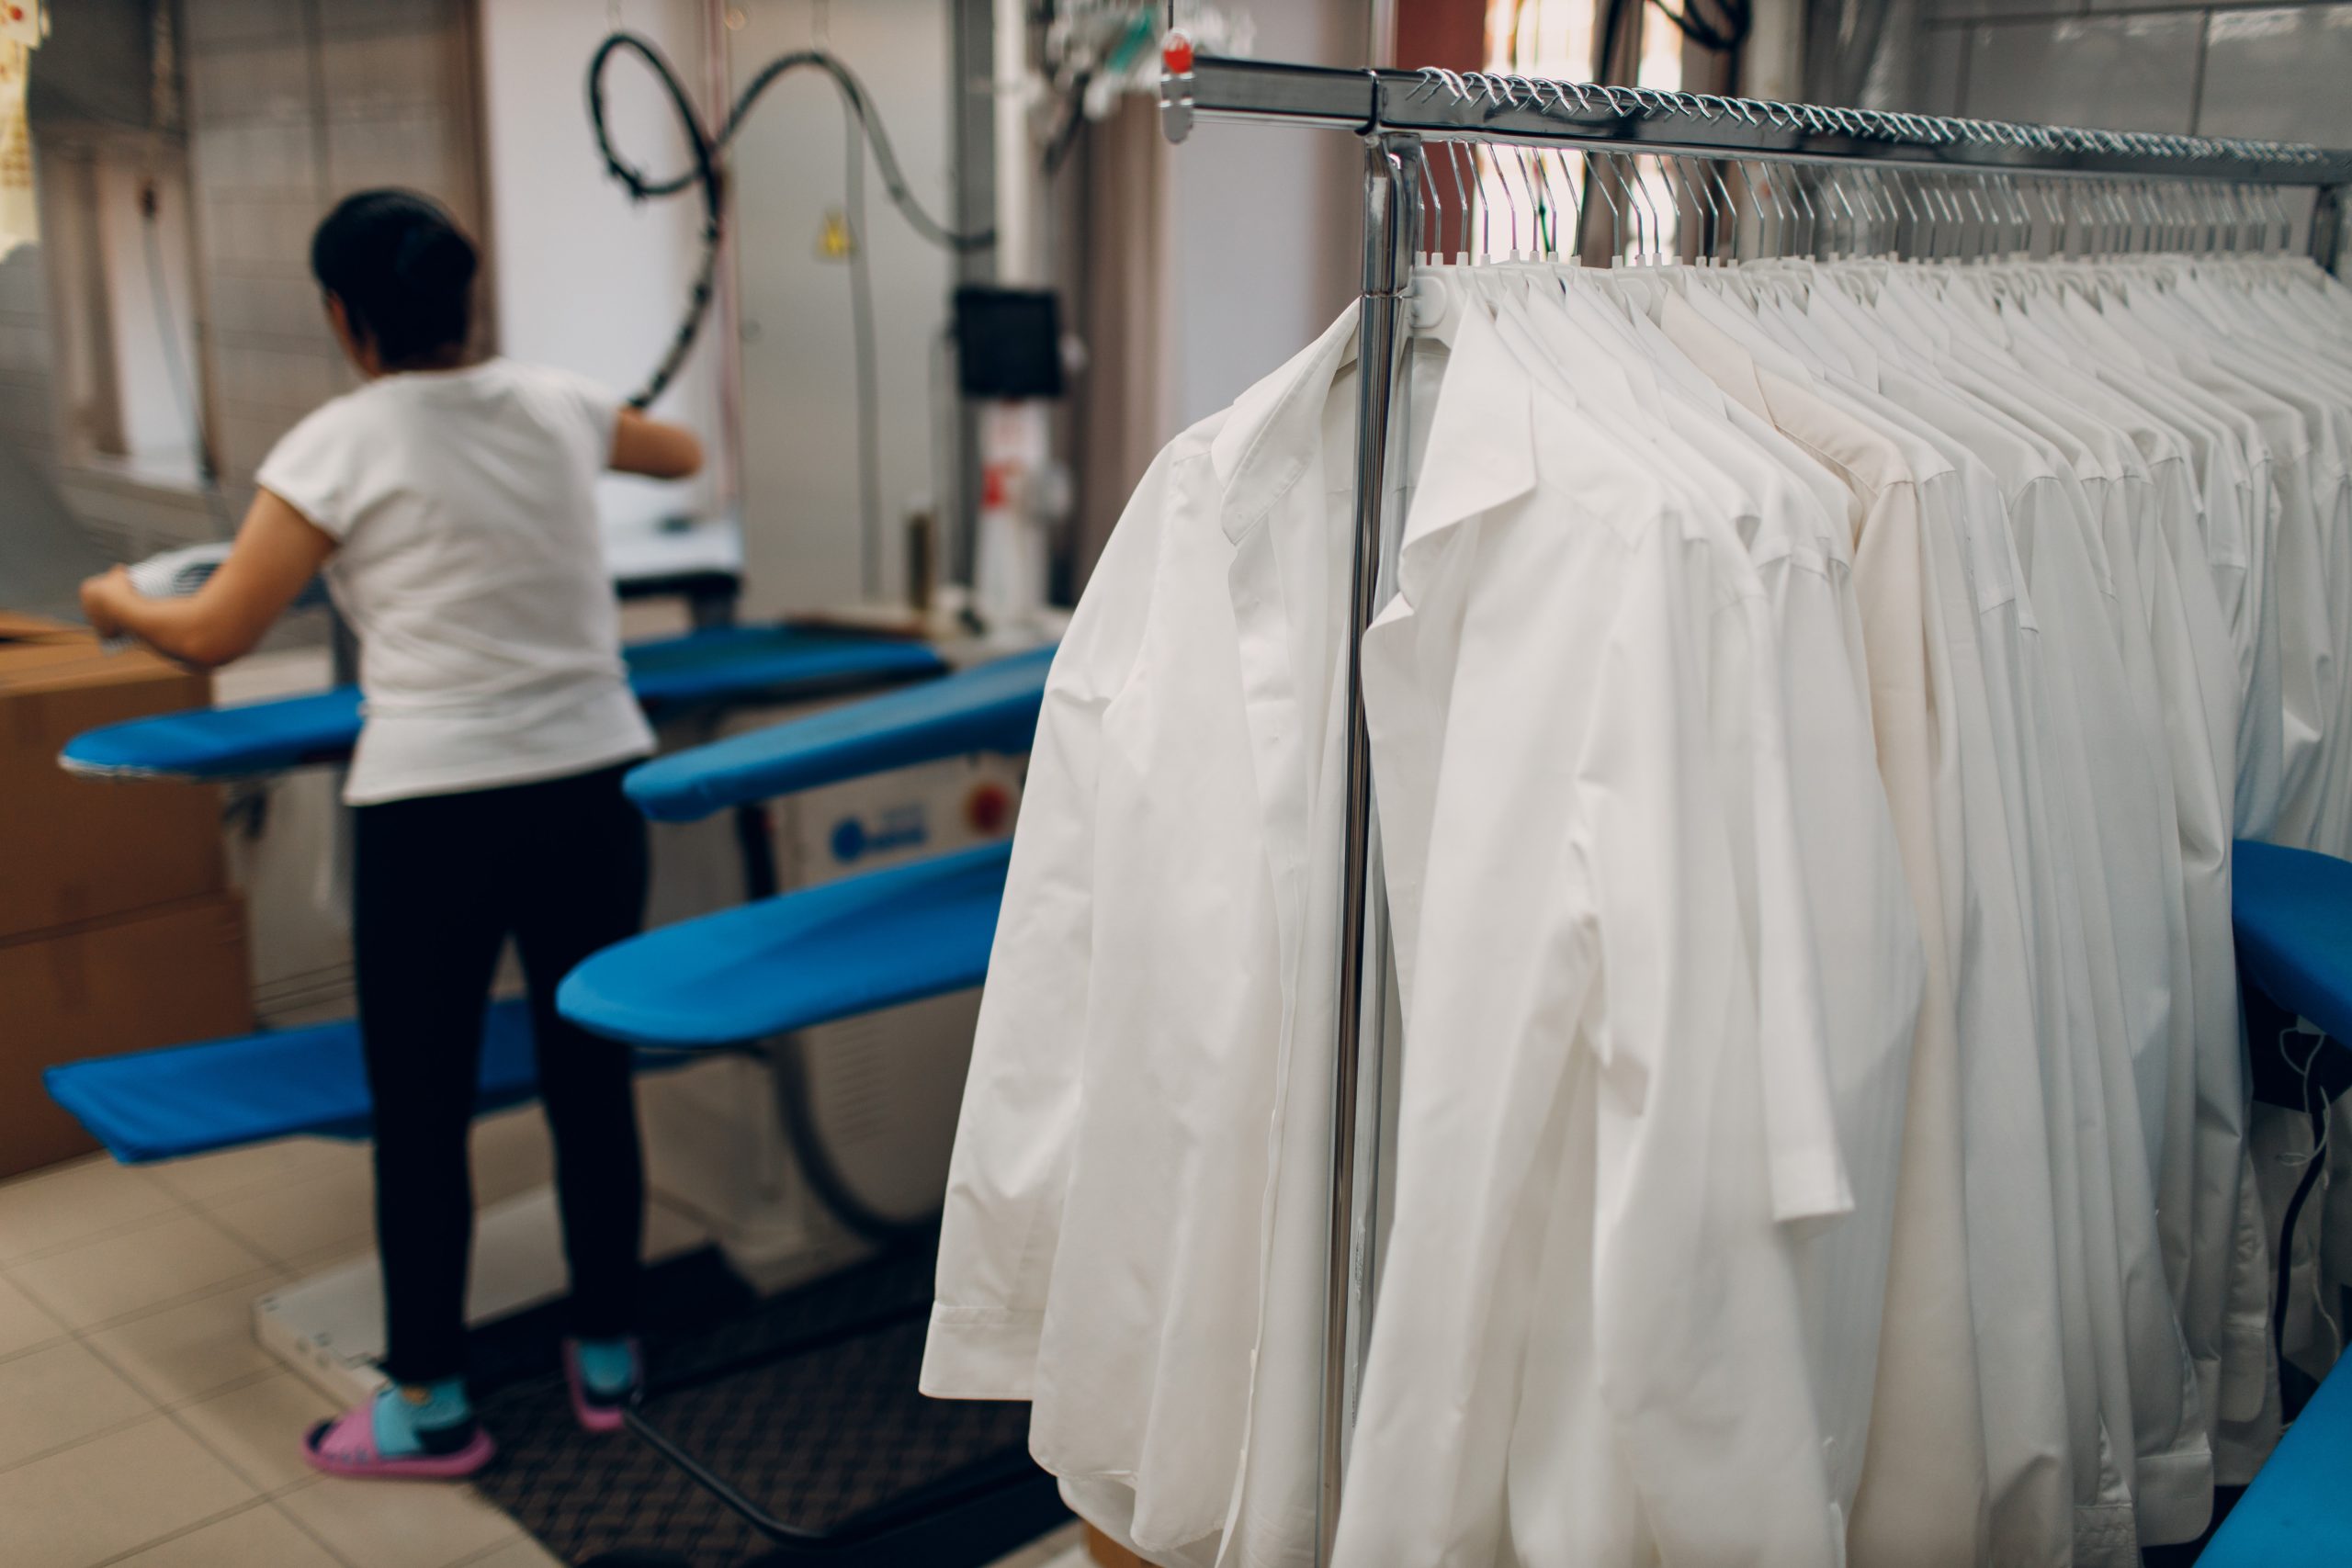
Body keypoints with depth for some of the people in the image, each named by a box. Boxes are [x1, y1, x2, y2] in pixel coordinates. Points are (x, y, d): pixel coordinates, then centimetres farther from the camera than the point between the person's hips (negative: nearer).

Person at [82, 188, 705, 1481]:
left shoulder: (339, 446, -8)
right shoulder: (557, 407, 5)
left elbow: (214, 635, -4)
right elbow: (684, 455, 26)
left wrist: (119, 604, 16)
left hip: (431, 811, -4)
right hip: (592, 786, 4)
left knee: (421, 1115, 10)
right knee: (591, 1081, 14)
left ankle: (430, 1406, 23)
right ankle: (607, 1358, 29)